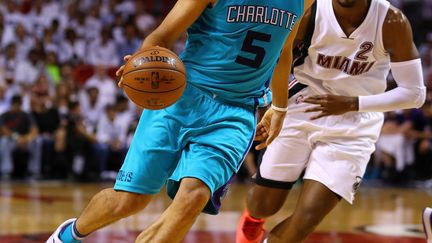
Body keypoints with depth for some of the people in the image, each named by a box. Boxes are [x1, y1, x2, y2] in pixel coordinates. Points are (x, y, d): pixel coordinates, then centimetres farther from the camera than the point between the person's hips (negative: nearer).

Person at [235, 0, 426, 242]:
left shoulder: (391, 21, -18)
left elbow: (415, 92, -13)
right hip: (301, 113, 1)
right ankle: (252, 219, 47)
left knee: (306, 219, -14)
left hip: (353, 128, -1)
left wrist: (352, 103, -20)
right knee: (263, 206, 9)